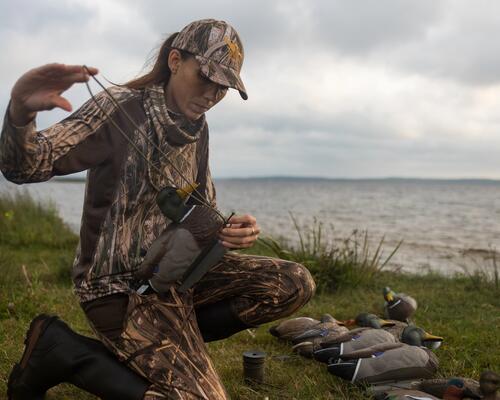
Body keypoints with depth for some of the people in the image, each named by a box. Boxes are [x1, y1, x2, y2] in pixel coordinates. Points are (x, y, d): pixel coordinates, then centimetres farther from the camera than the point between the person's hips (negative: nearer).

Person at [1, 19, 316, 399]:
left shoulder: (196, 127, 8)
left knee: (297, 284, -2)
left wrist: (230, 228, -12)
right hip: (122, 282, -7)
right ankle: (59, 348, -4)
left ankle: (172, 341, 1)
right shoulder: (121, 108, -13)